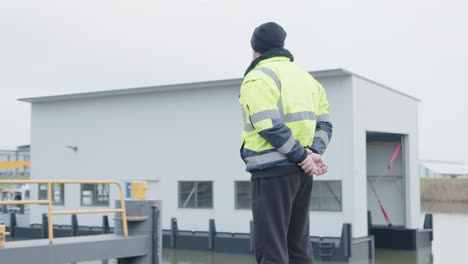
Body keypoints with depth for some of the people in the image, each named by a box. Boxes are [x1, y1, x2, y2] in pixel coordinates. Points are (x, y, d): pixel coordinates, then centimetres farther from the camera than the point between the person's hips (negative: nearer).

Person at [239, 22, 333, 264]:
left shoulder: (258, 78, -7)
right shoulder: (306, 77, 18)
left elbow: (270, 127, -19)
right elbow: (324, 123, 12)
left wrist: (303, 156, -14)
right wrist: (313, 152, -2)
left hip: (272, 171, -8)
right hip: (300, 172, 8)